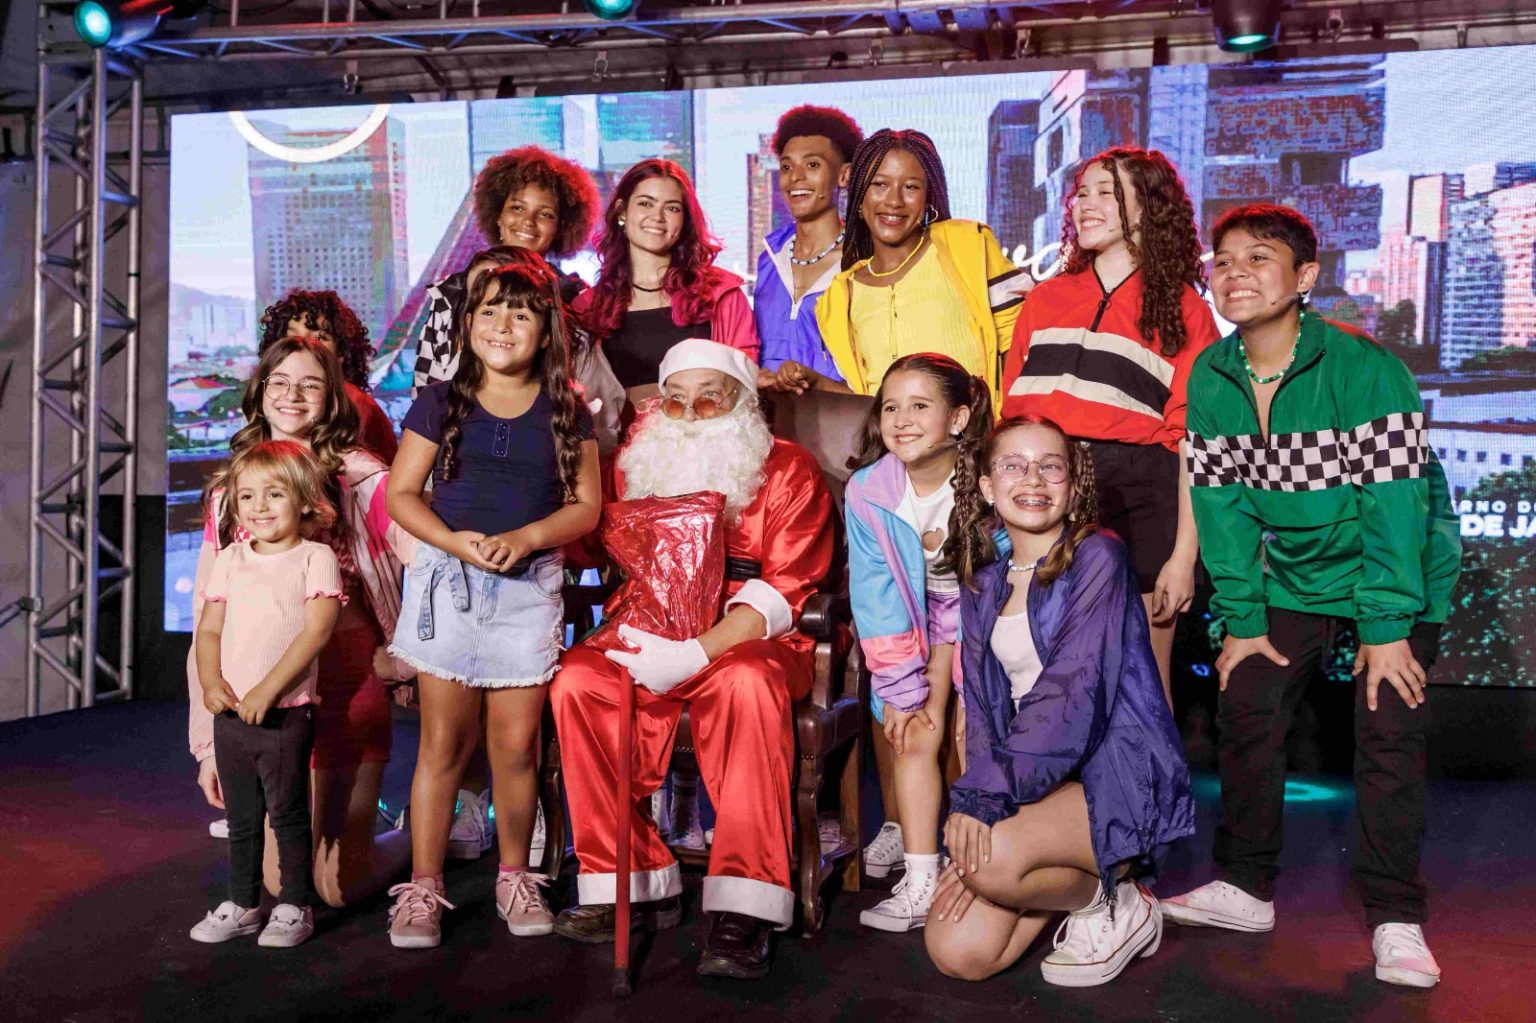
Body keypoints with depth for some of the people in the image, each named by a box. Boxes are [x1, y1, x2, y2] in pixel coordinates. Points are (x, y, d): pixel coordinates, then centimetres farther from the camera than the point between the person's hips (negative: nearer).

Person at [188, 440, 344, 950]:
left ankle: (294, 907, 16)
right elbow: (209, 629, 11)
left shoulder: (316, 558, -7)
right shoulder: (230, 560, 10)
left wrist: (267, 689, -20)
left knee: (288, 814, 2)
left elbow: (315, 631, -15)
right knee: (240, 817, 15)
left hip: (285, 714, -5)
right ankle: (241, 905, 28)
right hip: (230, 713, 5)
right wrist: (211, 682, -7)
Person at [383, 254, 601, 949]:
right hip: (446, 578, 0)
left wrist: (524, 538, -13)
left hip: (529, 585, 1)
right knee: (443, 741, 2)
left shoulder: (565, 412, 7)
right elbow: (400, 493, 3)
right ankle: (423, 887, 11)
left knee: (516, 742, 3)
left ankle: (515, 879, 20)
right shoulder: (441, 402, 6)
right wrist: (454, 541, -14)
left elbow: (585, 505, 4)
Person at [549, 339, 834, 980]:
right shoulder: (642, 465, 16)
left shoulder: (789, 471, 0)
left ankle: (743, 908, -32)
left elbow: (783, 591, -11)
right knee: (577, 680, -23)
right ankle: (633, 886, -16)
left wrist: (694, 654, -23)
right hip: (651, 641, 4)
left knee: (746, 682, -37)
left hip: (748, 642, -4)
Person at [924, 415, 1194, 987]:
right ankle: (1068, 881, 17)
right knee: (958, 954, -10)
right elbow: (983, 708, 7)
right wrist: (977, 799, -11)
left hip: (1116, 773, -6)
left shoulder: (1097, 556, -8)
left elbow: (1074, 694, -19)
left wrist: (985, 794, -26)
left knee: (992, 860, -33)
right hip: (1030, 781, 6)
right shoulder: (982, 581, 11)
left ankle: (1115, 904, -2)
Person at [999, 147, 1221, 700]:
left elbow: (1192, 442, 0)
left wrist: (1183, 556, -8)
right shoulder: (1044, 299, 18)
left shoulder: (1181, 309, 7)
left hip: (1137, 502, -3)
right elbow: (1009, 411, 14)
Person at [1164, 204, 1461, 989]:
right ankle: (1246, 887, 17)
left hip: (1396, 569, -5)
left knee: (1388, 734, -8)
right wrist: (1242, 620, -7)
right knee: (1246, 710, 2)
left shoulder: (1365, 368, -24)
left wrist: (1386, 626, -23)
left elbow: (1393, 502, -24)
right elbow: (1221, 504, -6)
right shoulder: (1209, 378, -9)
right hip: (1293, 571, 5)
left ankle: (1396, 918, 5)